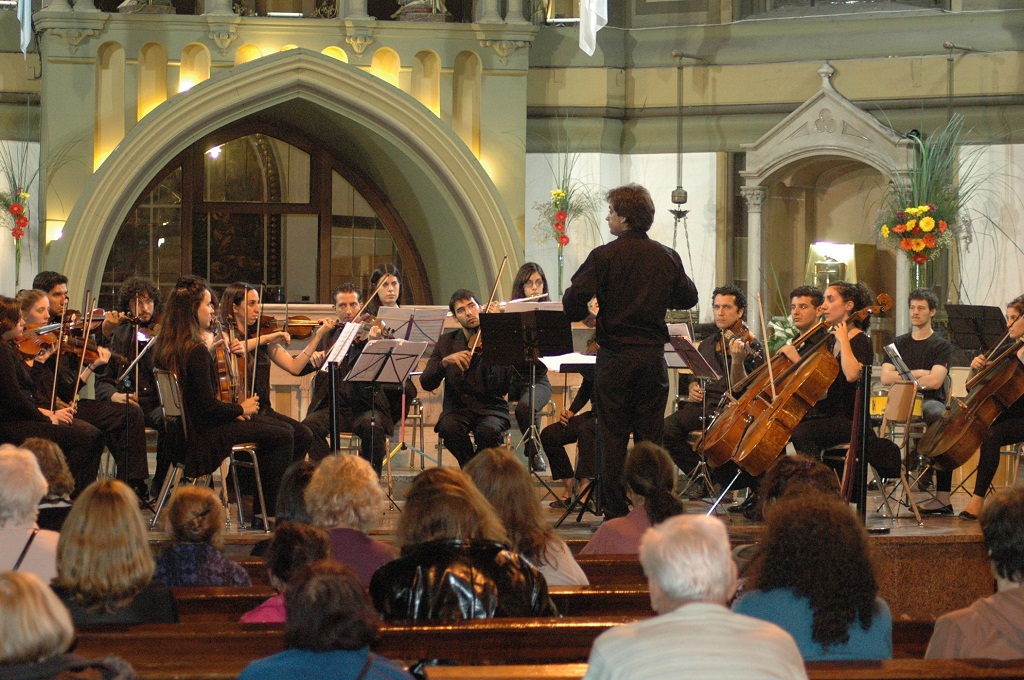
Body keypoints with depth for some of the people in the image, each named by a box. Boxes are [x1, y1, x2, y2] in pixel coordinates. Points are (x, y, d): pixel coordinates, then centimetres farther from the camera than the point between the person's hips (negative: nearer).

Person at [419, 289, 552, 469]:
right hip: (457, 409, 2)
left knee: (488, 431, -35)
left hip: (492, 408, -2)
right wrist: (445, 361, -17)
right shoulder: (446, 342, 10)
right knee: (449, 427, -32)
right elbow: (426, 383, 1)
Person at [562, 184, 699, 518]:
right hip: (653, 356, 3)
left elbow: (573, 302, -15)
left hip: (614, 356, -3)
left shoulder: (604, 256, -10)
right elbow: (688, 297, 15)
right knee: (650, 437, 8)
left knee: (613, 437, 2)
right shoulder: (667, 258, 2)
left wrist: (584, 315, 6)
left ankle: (615, 516, 1)